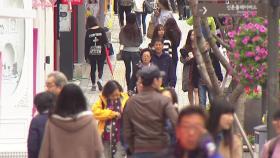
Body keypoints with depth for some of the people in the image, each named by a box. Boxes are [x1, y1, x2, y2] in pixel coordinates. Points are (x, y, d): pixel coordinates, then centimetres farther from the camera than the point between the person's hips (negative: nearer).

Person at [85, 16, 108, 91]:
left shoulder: (88, 32, -4)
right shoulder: (102, 30, -4)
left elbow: (86, 45, -2)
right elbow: (106, 41, -3)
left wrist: (86, 56, 3)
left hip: (91, 53, 0)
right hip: (101, 53, 0)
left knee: (93, 68, 11)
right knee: (100, 68, 8)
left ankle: (93, 85, 12)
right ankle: (100, 79, -18)